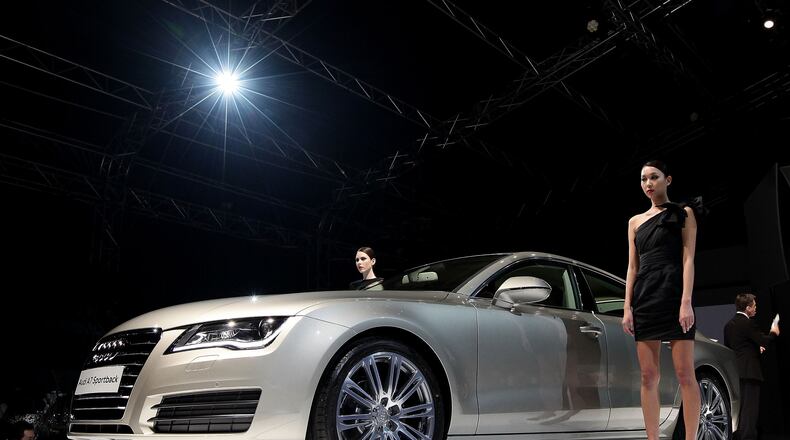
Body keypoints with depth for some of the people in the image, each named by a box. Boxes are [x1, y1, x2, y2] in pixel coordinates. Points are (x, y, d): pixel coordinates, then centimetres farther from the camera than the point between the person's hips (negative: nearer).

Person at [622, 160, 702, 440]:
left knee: (685, 374, -6)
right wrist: (627, 308, 4)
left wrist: (686, 302, -13)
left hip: (674, 295, -4)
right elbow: (632, 267, 14)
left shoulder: (683, 214, 7)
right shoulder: (635, 222, 17)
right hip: (644, 299, 4)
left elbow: (688, 259, -2)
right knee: (649, 377, 2)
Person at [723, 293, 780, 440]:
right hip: (749, 370, -8)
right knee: (750, 407, -7)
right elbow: (763, 341, -14)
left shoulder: (729, 325, 13)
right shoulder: (747, 323, -13)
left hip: (736, 372, 8)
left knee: (741, 407, 14)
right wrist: (773, 332, 7)